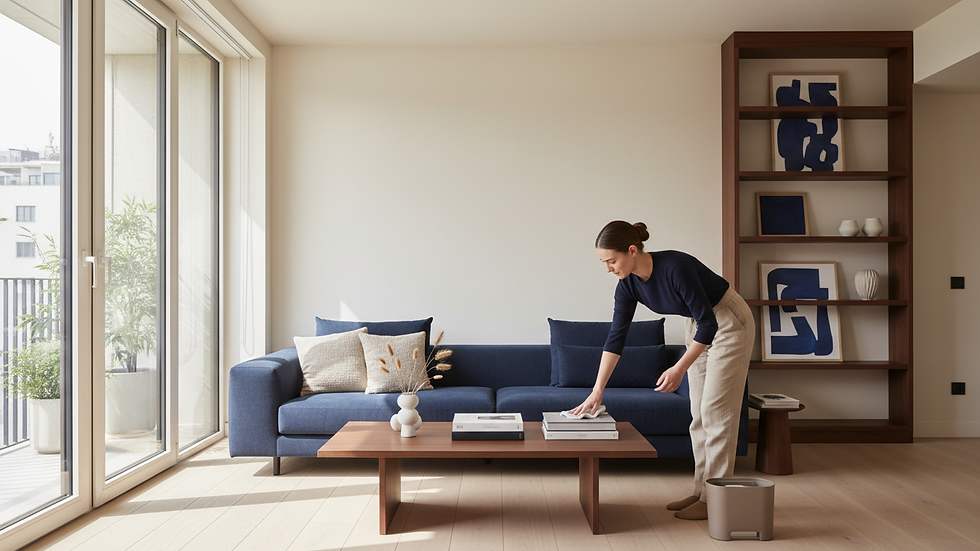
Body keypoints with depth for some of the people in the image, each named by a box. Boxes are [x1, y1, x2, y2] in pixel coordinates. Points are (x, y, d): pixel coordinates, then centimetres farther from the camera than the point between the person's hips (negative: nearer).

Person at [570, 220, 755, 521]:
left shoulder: (676, 267, -33)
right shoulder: (629, 285, -12)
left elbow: (708, 323, -27)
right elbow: (616, 337, -8)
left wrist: (679, 369, -28)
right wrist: (597, 390, -11)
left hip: (729, 323, -7)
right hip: (698, 327, 7)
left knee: (716, 412, -6)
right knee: (699, 415, 9)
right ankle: (701, 491, 17)